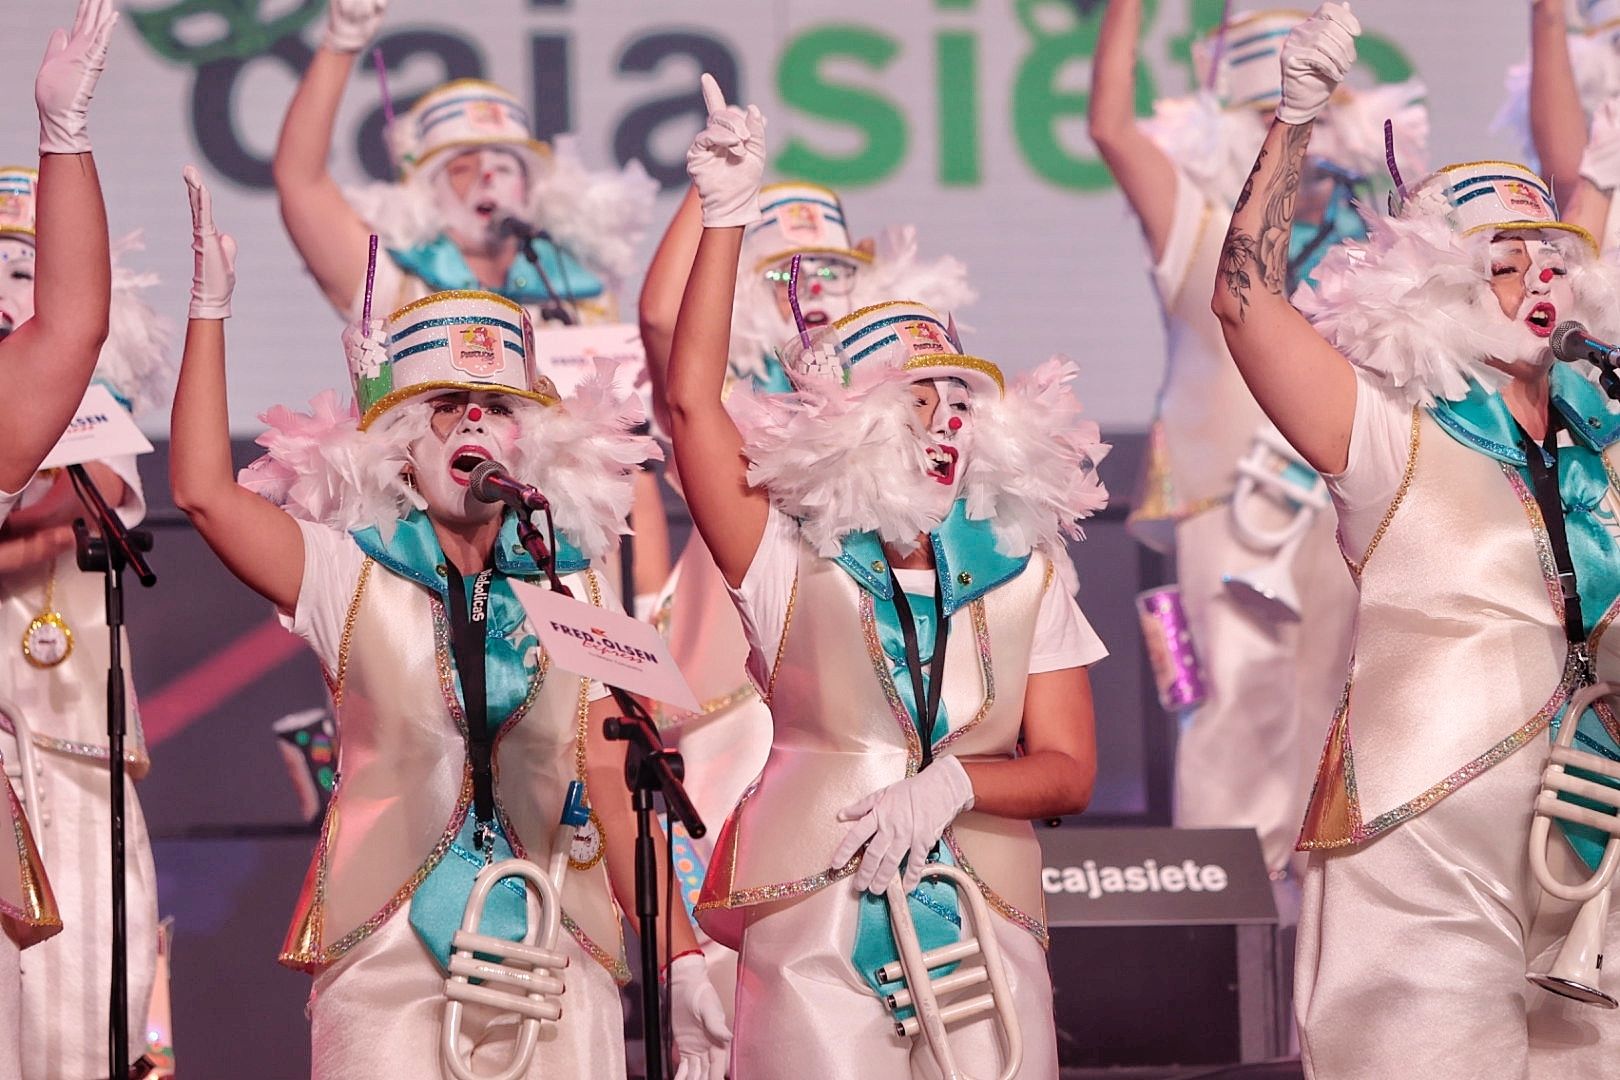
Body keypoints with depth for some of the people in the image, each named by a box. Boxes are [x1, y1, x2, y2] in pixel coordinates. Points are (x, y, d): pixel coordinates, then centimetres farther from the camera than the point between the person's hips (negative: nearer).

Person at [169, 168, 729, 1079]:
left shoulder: (576, 590, 11)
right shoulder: (350, 576, 6)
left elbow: (614, 782, 8)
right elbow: (203, 489, -7)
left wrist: (682, 959, 2)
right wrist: (211, 308, -7)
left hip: (557, 956, 2)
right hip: (386, 954, -2)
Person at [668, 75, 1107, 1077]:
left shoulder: (1024, 579, 12)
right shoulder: (792, 570, 5)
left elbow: (1068, 770, 6)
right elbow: (693, 399, -5)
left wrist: (952, 784, -14)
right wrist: (729, 215, -8)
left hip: (985, 921, 2)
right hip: (815, 925, -2)